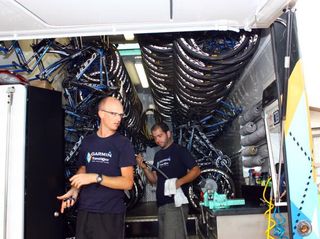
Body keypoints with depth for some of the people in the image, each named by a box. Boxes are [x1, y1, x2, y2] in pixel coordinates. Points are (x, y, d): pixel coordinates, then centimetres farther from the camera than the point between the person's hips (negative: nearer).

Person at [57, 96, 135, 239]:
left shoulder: (123, 143, -7)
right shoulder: (87, 142, 6)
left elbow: (128, 182, -13)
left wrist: (96, 177, -22)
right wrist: (74, 190, -1)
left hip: (111, 213, -4)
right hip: (85, 210, 4)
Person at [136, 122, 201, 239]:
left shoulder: (180, 150, -3)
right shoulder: (158, 155, 18)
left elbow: (196, 170, -10)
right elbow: (154, 180, 16)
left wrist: (180, 181, -26)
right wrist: (144, 167, -1)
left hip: (175, 203, -7)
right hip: (161, 204, 8)